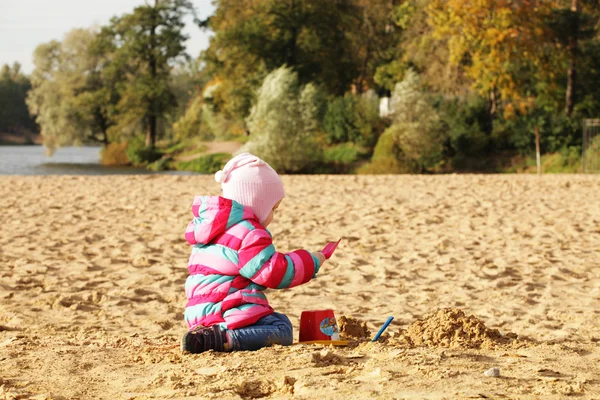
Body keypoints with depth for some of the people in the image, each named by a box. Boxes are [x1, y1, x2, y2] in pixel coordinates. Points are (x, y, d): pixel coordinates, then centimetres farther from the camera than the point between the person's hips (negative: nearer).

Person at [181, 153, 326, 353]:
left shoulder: (207, 227, 19)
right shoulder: (247, 235, -12)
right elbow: (274, 273, -14)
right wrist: (310, 262, -1)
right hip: (229, 312, -9)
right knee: (282, 330, -13)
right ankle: (223, 339, -32)